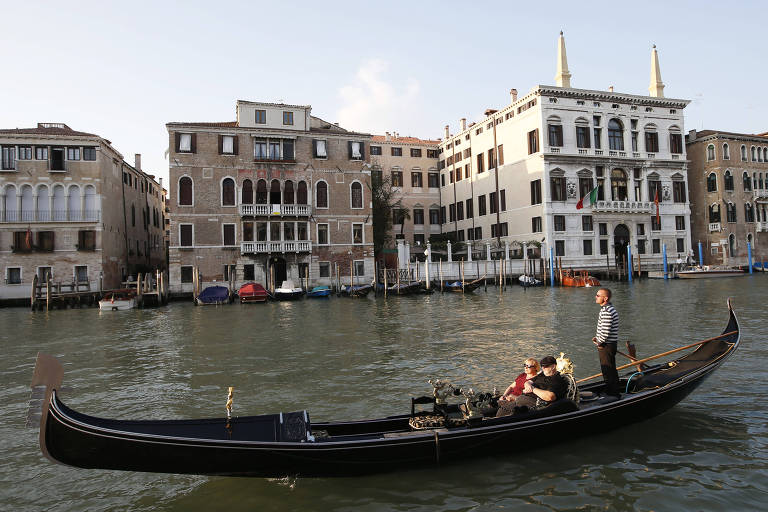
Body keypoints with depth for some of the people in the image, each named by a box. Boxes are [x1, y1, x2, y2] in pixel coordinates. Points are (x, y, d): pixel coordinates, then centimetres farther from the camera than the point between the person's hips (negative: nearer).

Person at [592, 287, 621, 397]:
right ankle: (613, 392, 29)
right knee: (610, 371, 18)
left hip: (606, 346, -11)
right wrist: (597, 337, 13)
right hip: (609, 344, 11)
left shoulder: (607, 312, -23)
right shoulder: (609, 309, 12)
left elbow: (605, 331, -26)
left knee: (608, 372, -2)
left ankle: (613, 394, 6)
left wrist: (599, 342, -12)